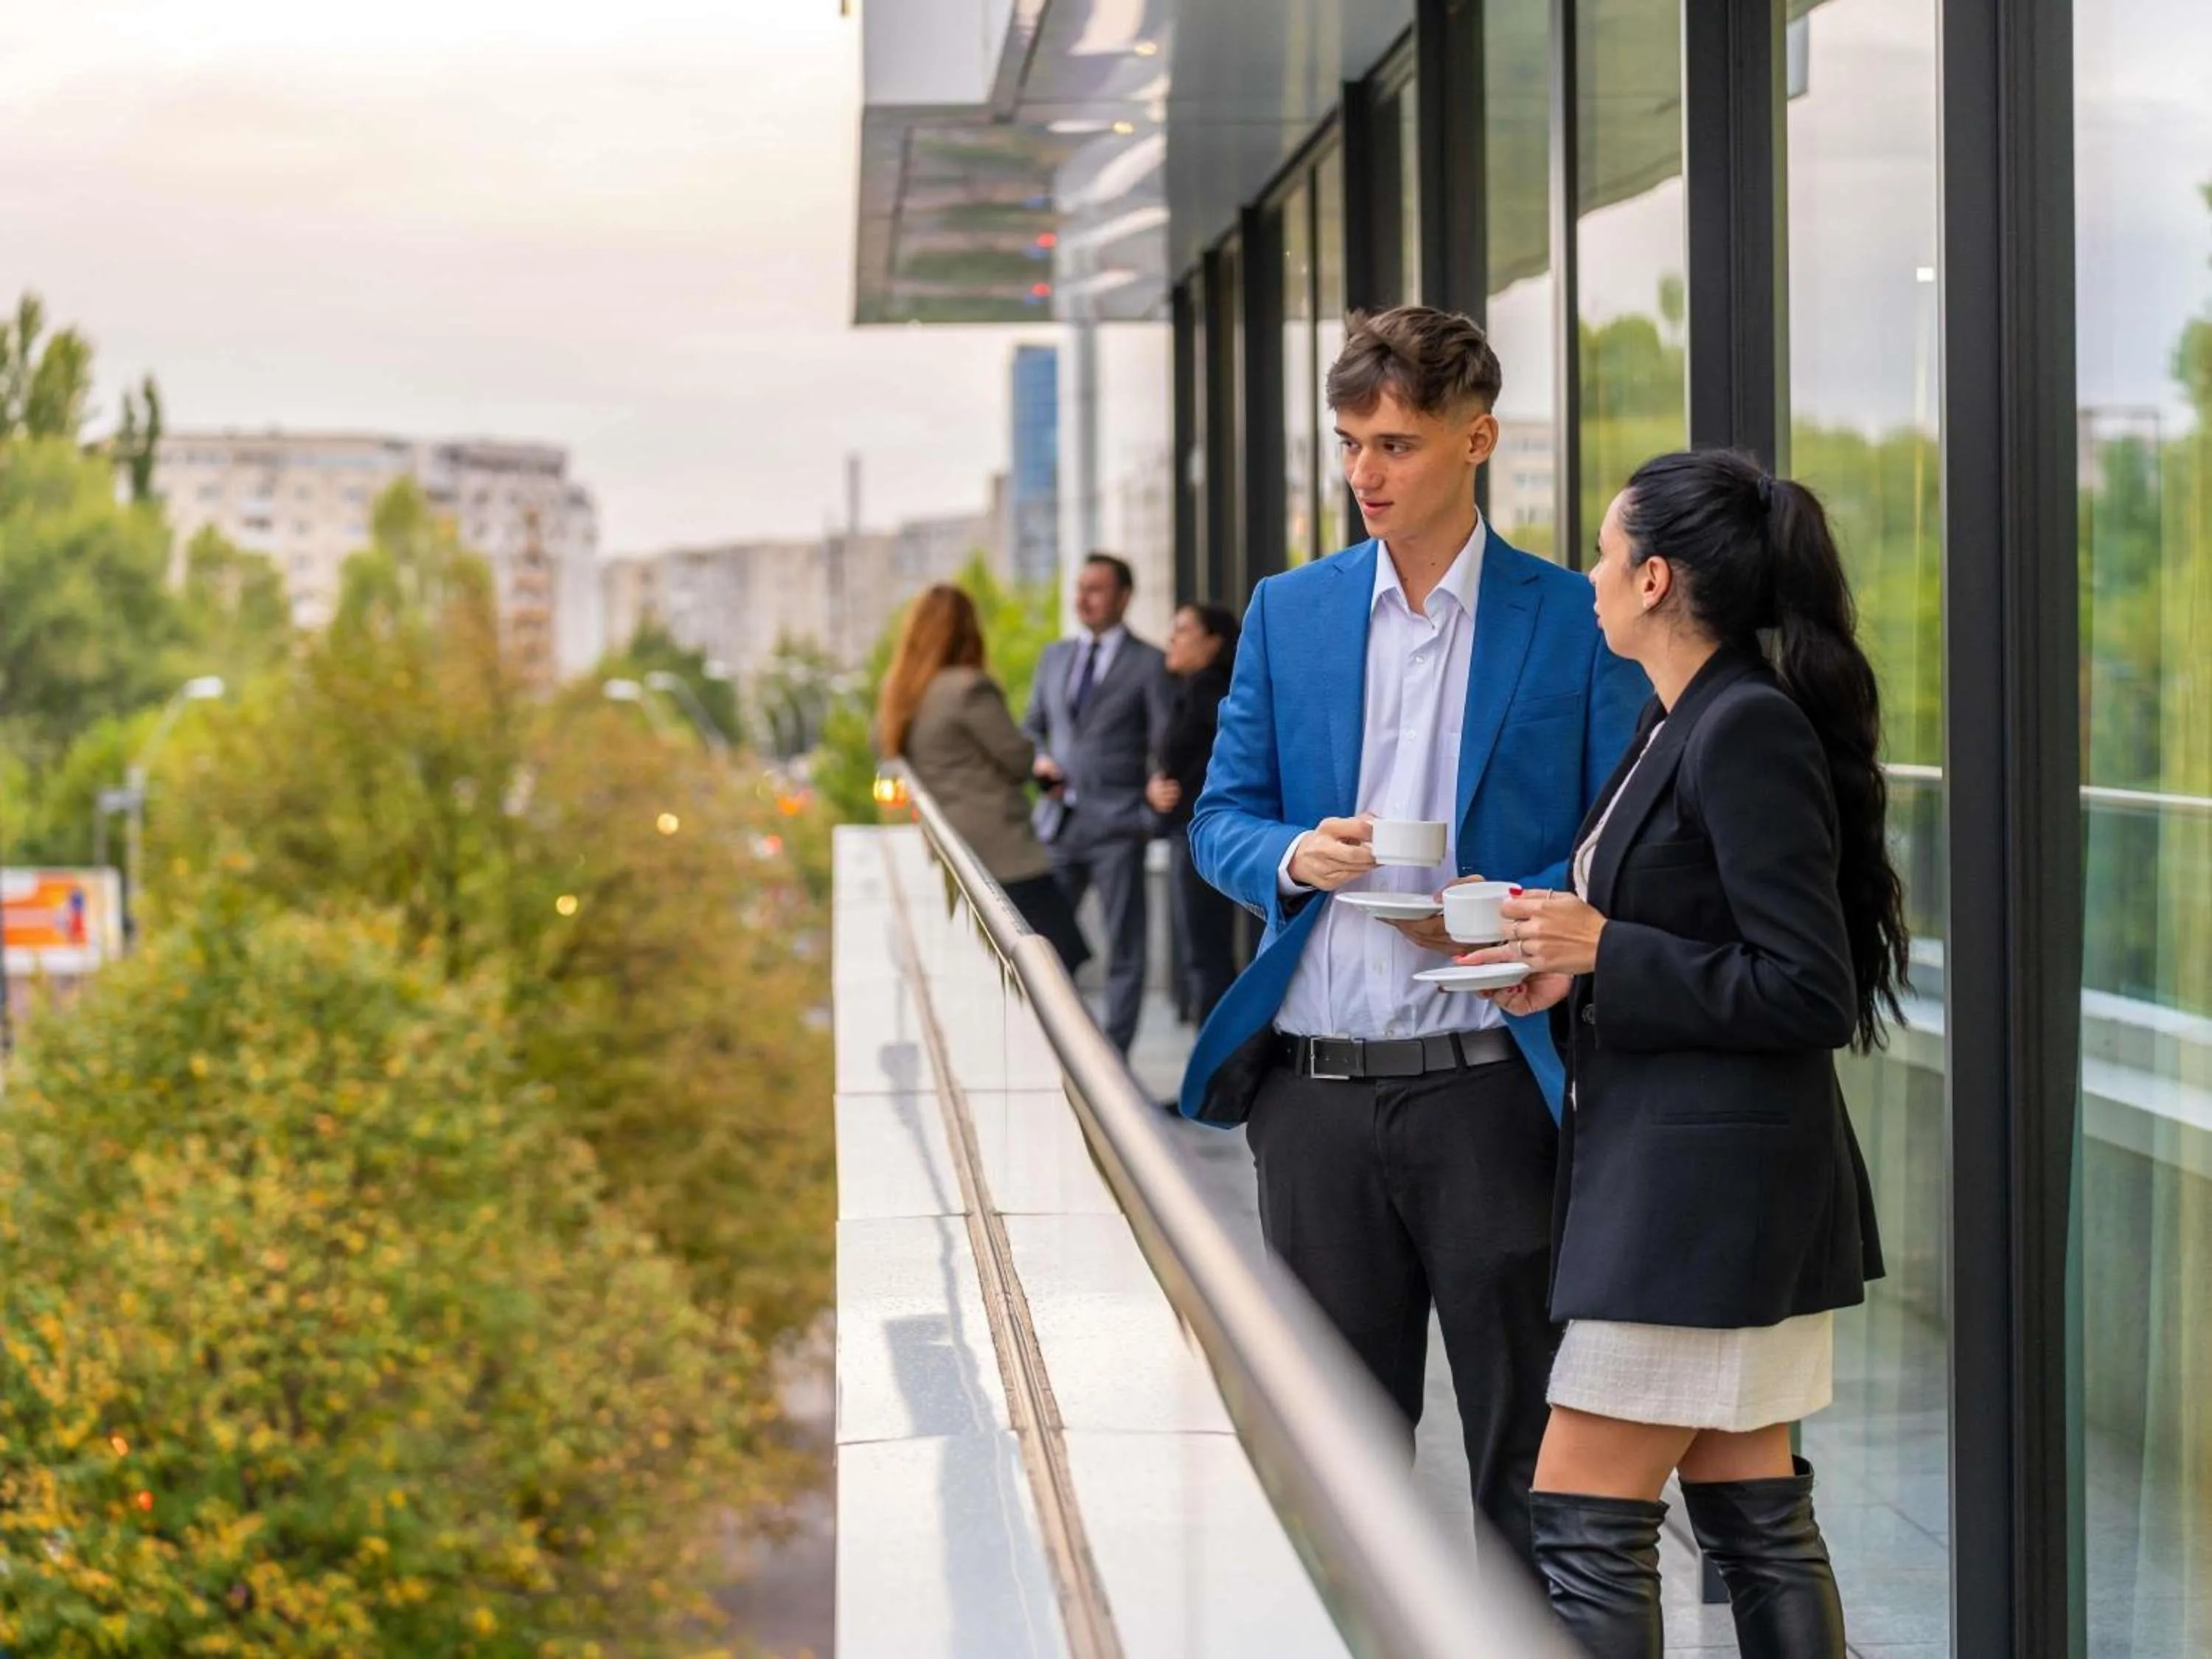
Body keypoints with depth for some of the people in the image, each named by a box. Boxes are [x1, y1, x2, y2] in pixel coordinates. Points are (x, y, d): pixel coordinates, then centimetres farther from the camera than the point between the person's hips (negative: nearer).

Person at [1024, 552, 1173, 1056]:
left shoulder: (1147, 663, 0)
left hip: (1116, 824, -5)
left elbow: (1165, 745, -2)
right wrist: (1040, 759, 1)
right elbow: (1033, 726, 23)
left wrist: (1153, 811, -14)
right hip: (1059, 820, 5)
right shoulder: (1054, 656, 15)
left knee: (1123, 948, 0)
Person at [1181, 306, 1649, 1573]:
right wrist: (1293, 857, -11)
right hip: (1315, 1082, 4)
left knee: (1527, 1445, 2)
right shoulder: (1289, 612, 10)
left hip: (1490, 1082, -3)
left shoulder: (1576, 621, 0)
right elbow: (1221, 818, 11)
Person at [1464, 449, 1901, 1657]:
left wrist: (1604, 950, -17)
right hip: (1679, 1174, 10)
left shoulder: (1748, 730, -17)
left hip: (1708, 1184, -10)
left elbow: (1809, 994, -20)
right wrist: (1569, 965, 3)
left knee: (1583, 1524, -6)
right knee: (1753, 1515, 13)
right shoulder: (1684, 722, 13)